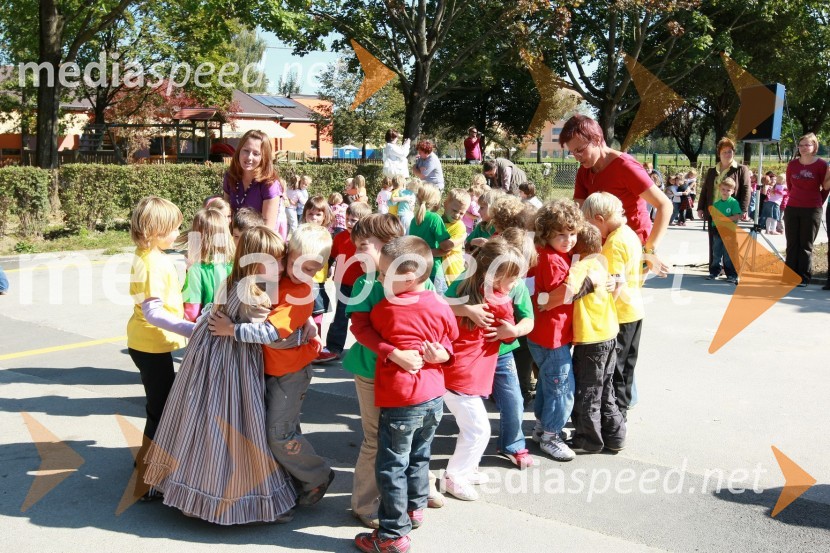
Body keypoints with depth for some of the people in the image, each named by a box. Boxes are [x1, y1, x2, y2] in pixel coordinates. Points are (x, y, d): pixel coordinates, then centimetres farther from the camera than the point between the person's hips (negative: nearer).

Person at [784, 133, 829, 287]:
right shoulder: (792, 164, 4)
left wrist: (817, 203, 6)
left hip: (812, 211, -3)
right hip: (792, 210, 4)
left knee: (806, 246, 1)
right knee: (792, 245, 6)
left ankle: (804, 278, 5)